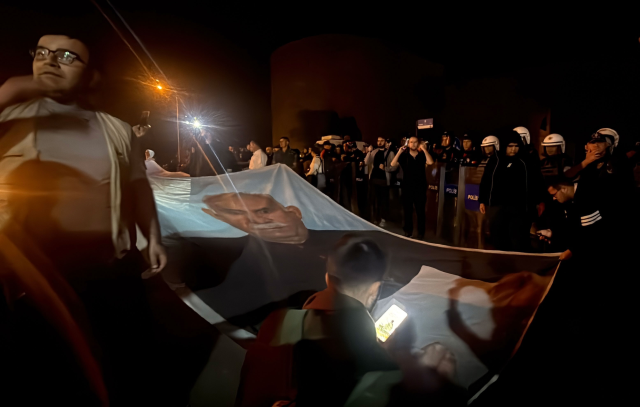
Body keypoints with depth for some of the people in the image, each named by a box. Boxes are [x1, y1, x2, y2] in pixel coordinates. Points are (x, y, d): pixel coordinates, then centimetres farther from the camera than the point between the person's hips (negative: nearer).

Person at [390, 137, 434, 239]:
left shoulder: (422, 156, 3)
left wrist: (424, 149, -17)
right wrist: (399, 152, -16)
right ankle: (408, 230, 20)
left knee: (420, 210, 3)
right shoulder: (404, 156, 2)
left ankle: (421, 232, 13)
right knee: (408, 210, 8)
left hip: (420, 188, -1)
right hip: (407, 187, 1)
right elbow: (393, 164, -10)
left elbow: (430, 162, -17)